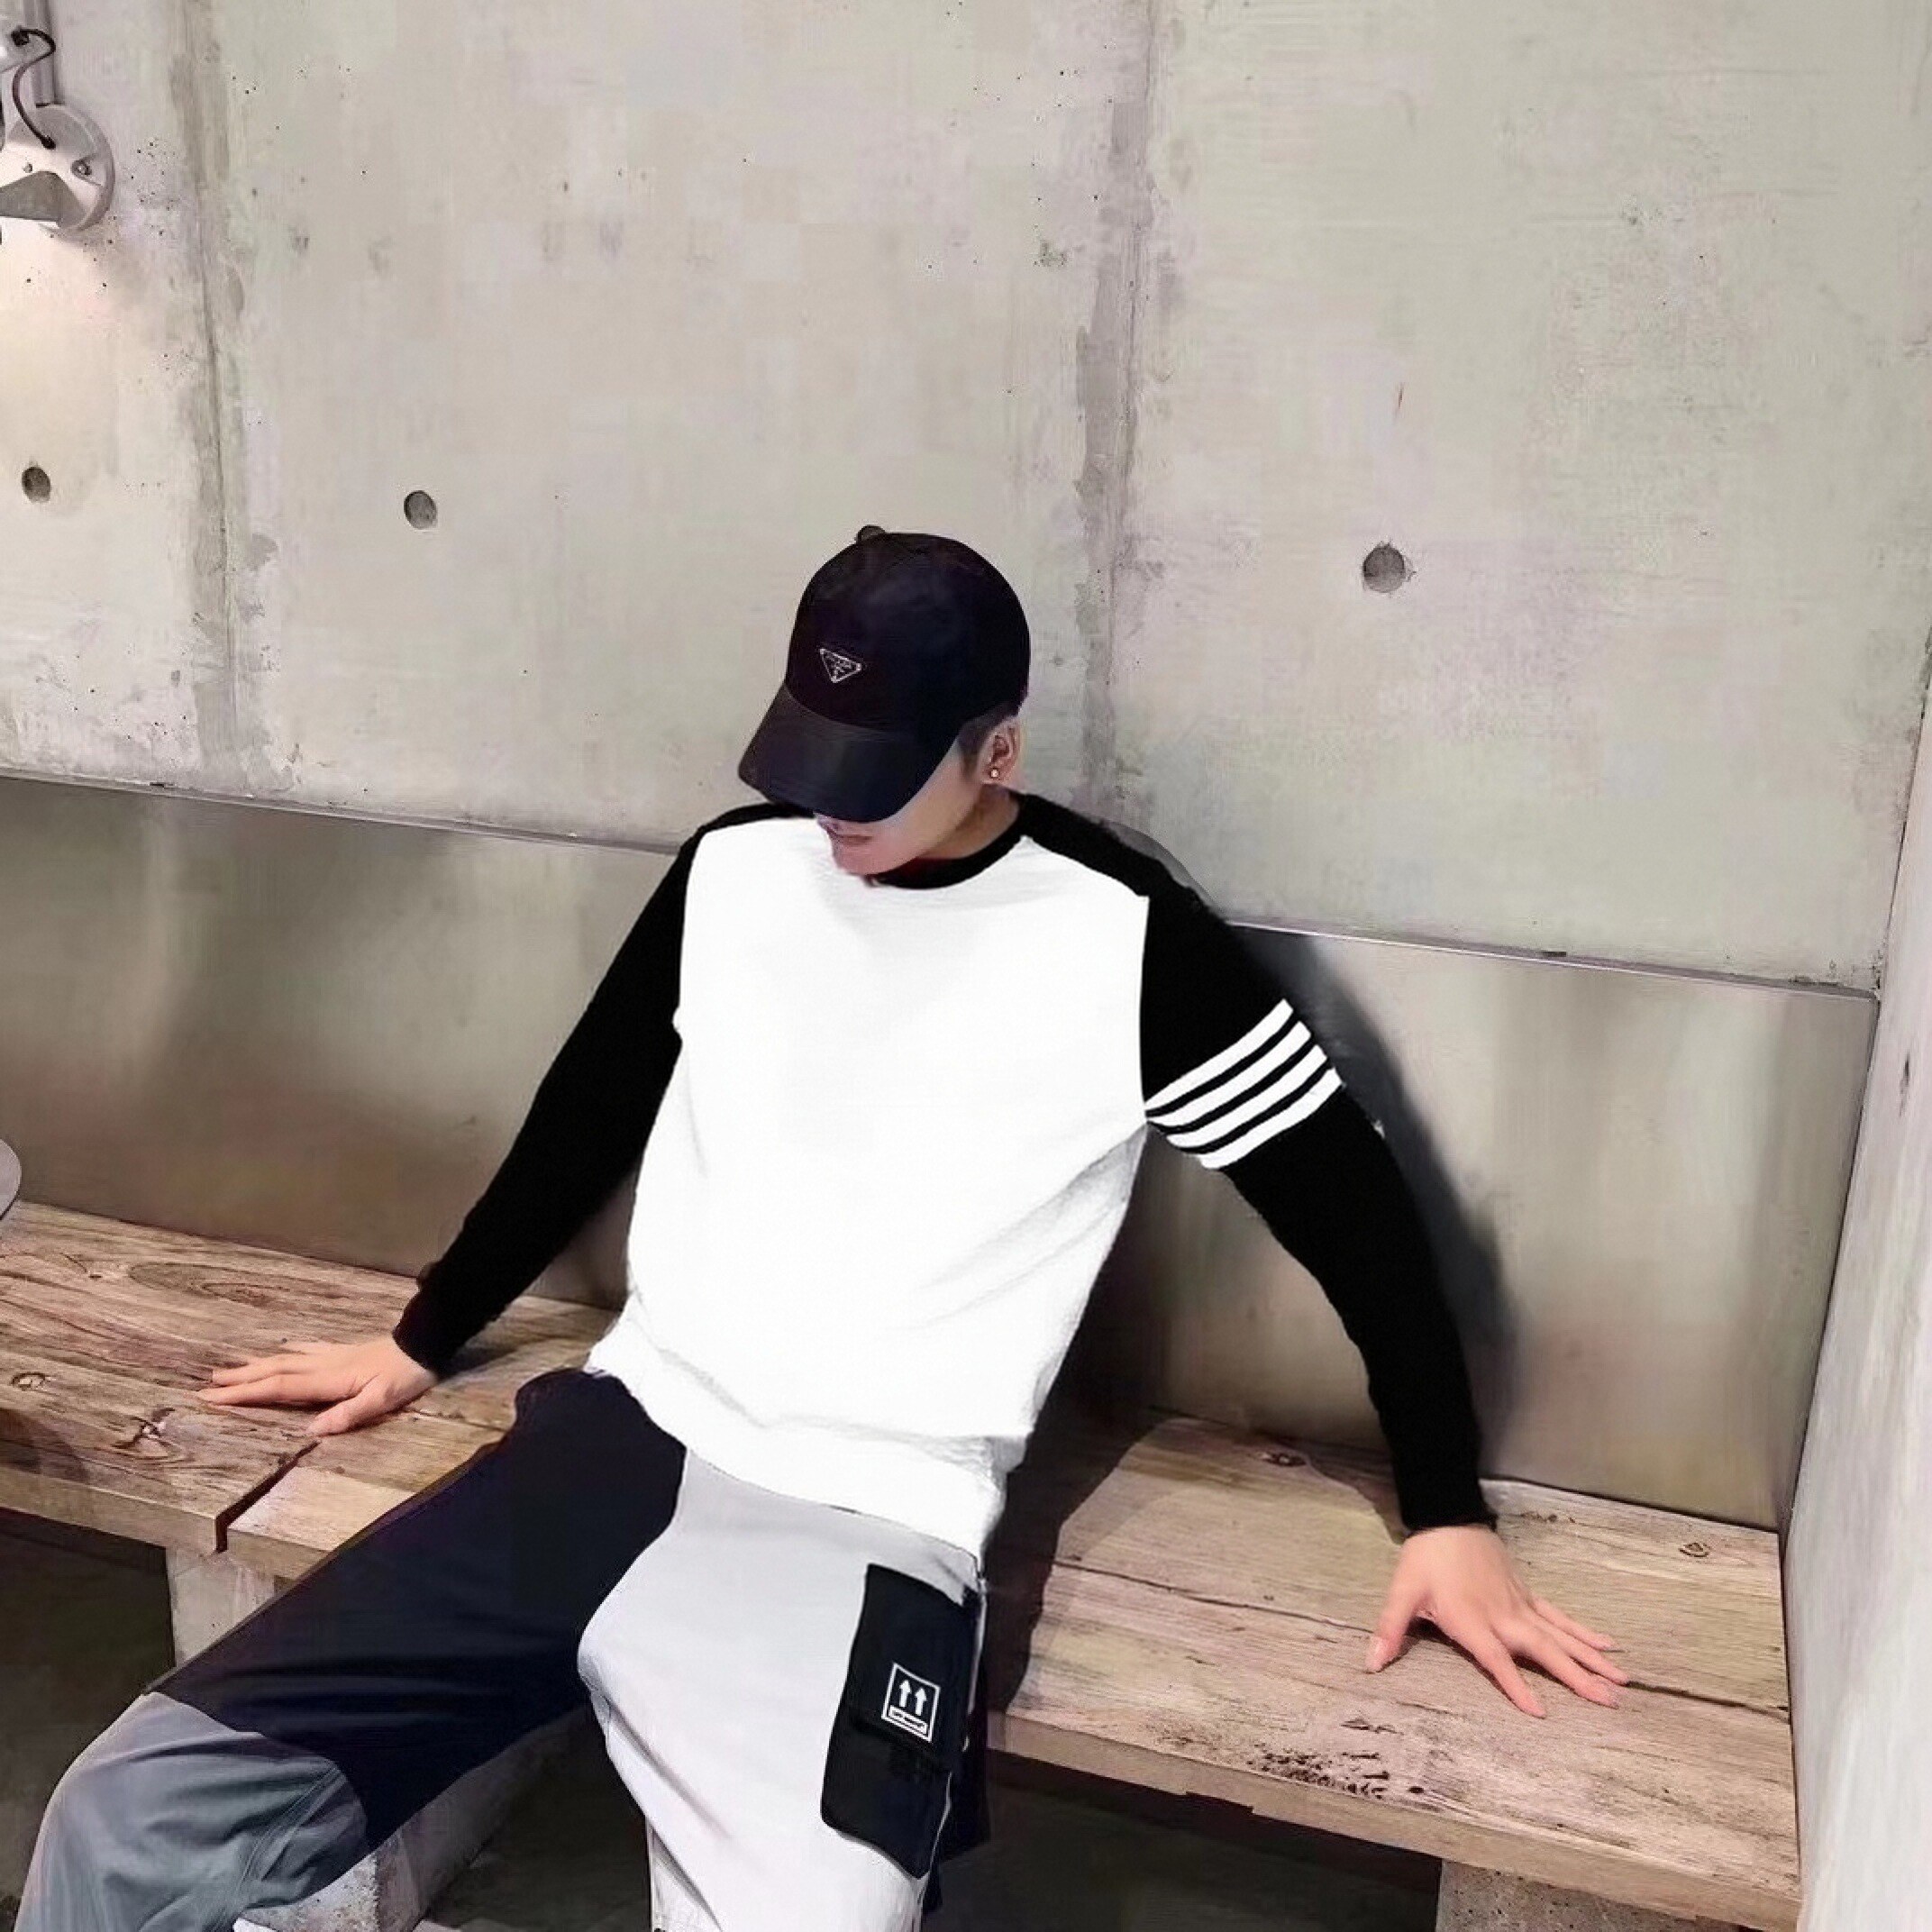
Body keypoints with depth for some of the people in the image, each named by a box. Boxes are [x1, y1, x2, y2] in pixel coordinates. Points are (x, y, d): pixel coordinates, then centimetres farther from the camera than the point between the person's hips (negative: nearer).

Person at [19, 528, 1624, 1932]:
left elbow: (1355, 1210, 3)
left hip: (862, 1534, -4)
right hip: (613, 1445, 5)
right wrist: (420, 1342, 29)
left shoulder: (1128, 946, -5)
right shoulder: (734, 874, 8)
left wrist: (1446, 1514, 2)